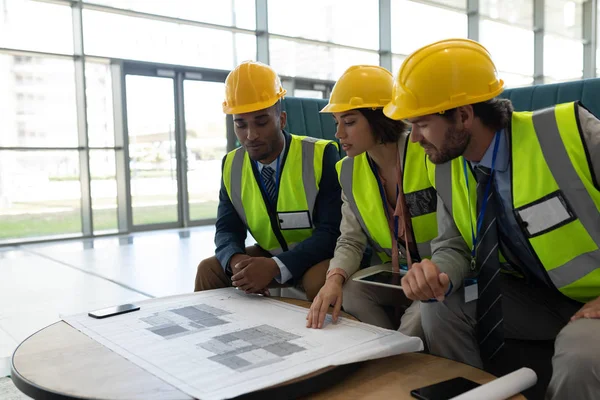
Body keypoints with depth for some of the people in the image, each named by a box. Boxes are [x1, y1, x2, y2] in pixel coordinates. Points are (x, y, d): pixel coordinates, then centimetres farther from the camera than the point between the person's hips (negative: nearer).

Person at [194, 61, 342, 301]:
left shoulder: (320, 155, -20)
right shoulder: (232, 166, -4)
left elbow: (332, 232, -24)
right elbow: (227, 229, -3)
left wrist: (275, 266, -37)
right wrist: (236, 261, -28)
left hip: (318, 258, -4)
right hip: (269, 255, 5)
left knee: (318, 280, -35)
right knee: (209, 269, -8)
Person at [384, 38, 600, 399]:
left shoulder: (569, 132, -25)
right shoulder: (446, 169, -7)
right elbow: (455, 246, 3)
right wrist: (438, 273, -21)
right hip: (535, 296, 5)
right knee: (441, 308, -15)